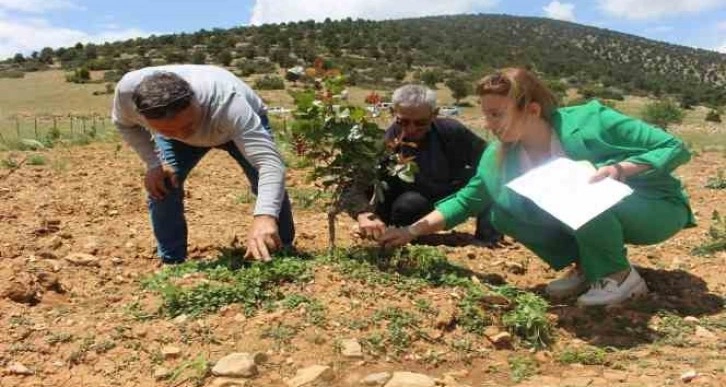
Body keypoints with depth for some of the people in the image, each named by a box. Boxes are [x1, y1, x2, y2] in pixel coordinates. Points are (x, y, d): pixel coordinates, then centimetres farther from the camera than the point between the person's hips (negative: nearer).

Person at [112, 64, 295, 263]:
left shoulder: (226, 103, -48)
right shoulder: (127, 90, -35)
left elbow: (270, 162, -56)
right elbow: (125, 123, -9)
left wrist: (264, 216, -72)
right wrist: (154, 163, -23)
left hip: (245, 123, -3)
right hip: (179, 127, 3)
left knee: (269, 187, -19)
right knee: (162, 187, -15)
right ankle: (172, 264, 4)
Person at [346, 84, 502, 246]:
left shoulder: (451, 131, -16)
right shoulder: (385, 144, -26)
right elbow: (355, 188, -34)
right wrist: (364, 214, -56)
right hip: (409, 207, -3)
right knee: (408, 203, -38)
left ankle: (487, 240, -3)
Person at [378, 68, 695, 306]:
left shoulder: (588, 122, -28)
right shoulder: (500, 156, -13)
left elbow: (675, 148, -21)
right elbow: (467, 200, -4)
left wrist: (620, 169, -38)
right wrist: (412, 231, -11)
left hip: (656, 208, -5)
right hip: (592, 221, 6)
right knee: (504, 212, -12)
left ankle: (620, 275, -11)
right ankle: (586, 267, 0)